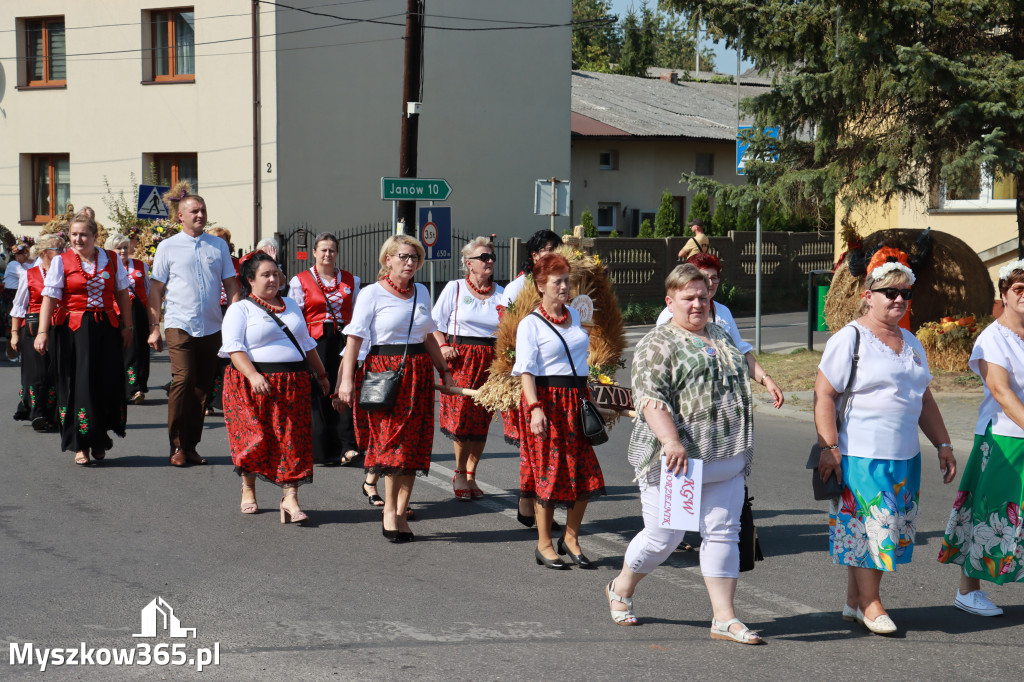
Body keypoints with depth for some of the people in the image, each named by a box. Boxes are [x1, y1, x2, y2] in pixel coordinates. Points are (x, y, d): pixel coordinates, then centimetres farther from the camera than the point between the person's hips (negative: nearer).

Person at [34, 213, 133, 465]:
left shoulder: (111, 260, 8)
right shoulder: (61, 262, 0)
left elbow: (122, 294, 13)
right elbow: (49, 298, -6)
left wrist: (127, 326, 8)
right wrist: (43, 332, -15)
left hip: (106, 329, 2)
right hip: (73, 330, -2)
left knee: (107, 384, 0)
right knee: (78, 385, -2)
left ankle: (99, 440, 18)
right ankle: (81, 445, 5)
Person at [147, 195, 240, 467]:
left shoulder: (219, 246, 11)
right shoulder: (168, 247, 4)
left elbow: (231, 285, 13)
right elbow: (156, 289, 5)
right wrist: (154, 327, 1)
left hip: (212, 328, 3)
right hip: (180, 325, -3)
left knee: (202, 387, 5)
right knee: (183, 380, -15)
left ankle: (191, 445, 14)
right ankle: (177, 447, -8)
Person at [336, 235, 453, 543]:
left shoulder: (421, 292, 14)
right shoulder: (371, 294, -3)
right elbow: (354, 339, -9)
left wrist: (444, 371, 23)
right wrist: (347, 380, -17)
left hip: (419, 372, 5)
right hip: (384, 370, -5)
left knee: (414, 443, 2)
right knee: (393, 438, -11)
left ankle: (399, 513, 7)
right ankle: (390, 510, 0)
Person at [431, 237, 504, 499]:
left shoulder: (501, 294, 11)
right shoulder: (454, 288, 4)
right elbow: (435, 323, 5)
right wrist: (443, 346, -10)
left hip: (490, 361, 3)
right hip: (460, 359, -3)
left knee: (482, 421, 3)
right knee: (461, 417, -9)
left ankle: (470, 476, 14)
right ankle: (460, 473, 9)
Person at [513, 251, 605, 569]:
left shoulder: (574, 316, 13)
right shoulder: (530, 324, -6)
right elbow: (527, 370, -13)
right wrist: (535, 408, -24)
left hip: (577, 400, 6)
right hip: (547, 401, -6)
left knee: (586, 472, 2)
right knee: (549, 471, -1)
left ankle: (570, 538, 17)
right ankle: (544, 544, 11)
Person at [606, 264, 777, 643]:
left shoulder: (721, 336, 17)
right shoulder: (658, 344, -7)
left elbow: (742, 366, 35)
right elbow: (650, 397, -19)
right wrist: (671, 441, -31)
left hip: (726, 461, 6)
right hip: (675, 461, -6)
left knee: (723, 533, 3)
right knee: (663, 536, 2)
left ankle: (724, 618, 6)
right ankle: (621, 588, 28)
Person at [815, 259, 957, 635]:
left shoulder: (911, 344, 17)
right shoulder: (849, 339, -6)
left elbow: (924, 399, 24)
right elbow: (824, 394, -11)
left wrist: (943, 444, 17)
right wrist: (829, 447, -18)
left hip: (905, 456, 7)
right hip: (861, 453, -7)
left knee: (894, 528, 8)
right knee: (869, 525, -5)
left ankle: (854, 601, 17)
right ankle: (869, 602, 8)